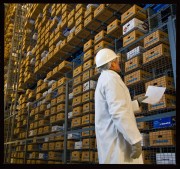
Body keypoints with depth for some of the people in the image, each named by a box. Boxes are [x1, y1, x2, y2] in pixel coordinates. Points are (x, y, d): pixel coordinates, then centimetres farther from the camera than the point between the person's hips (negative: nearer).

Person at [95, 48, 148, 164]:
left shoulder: (103, 79, 21)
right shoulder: (111, 77, -12)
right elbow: (118, 111, -24)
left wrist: (137, 103, 28)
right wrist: (135, 139, -24)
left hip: (110, 136, 10)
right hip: (116, 138, -10)